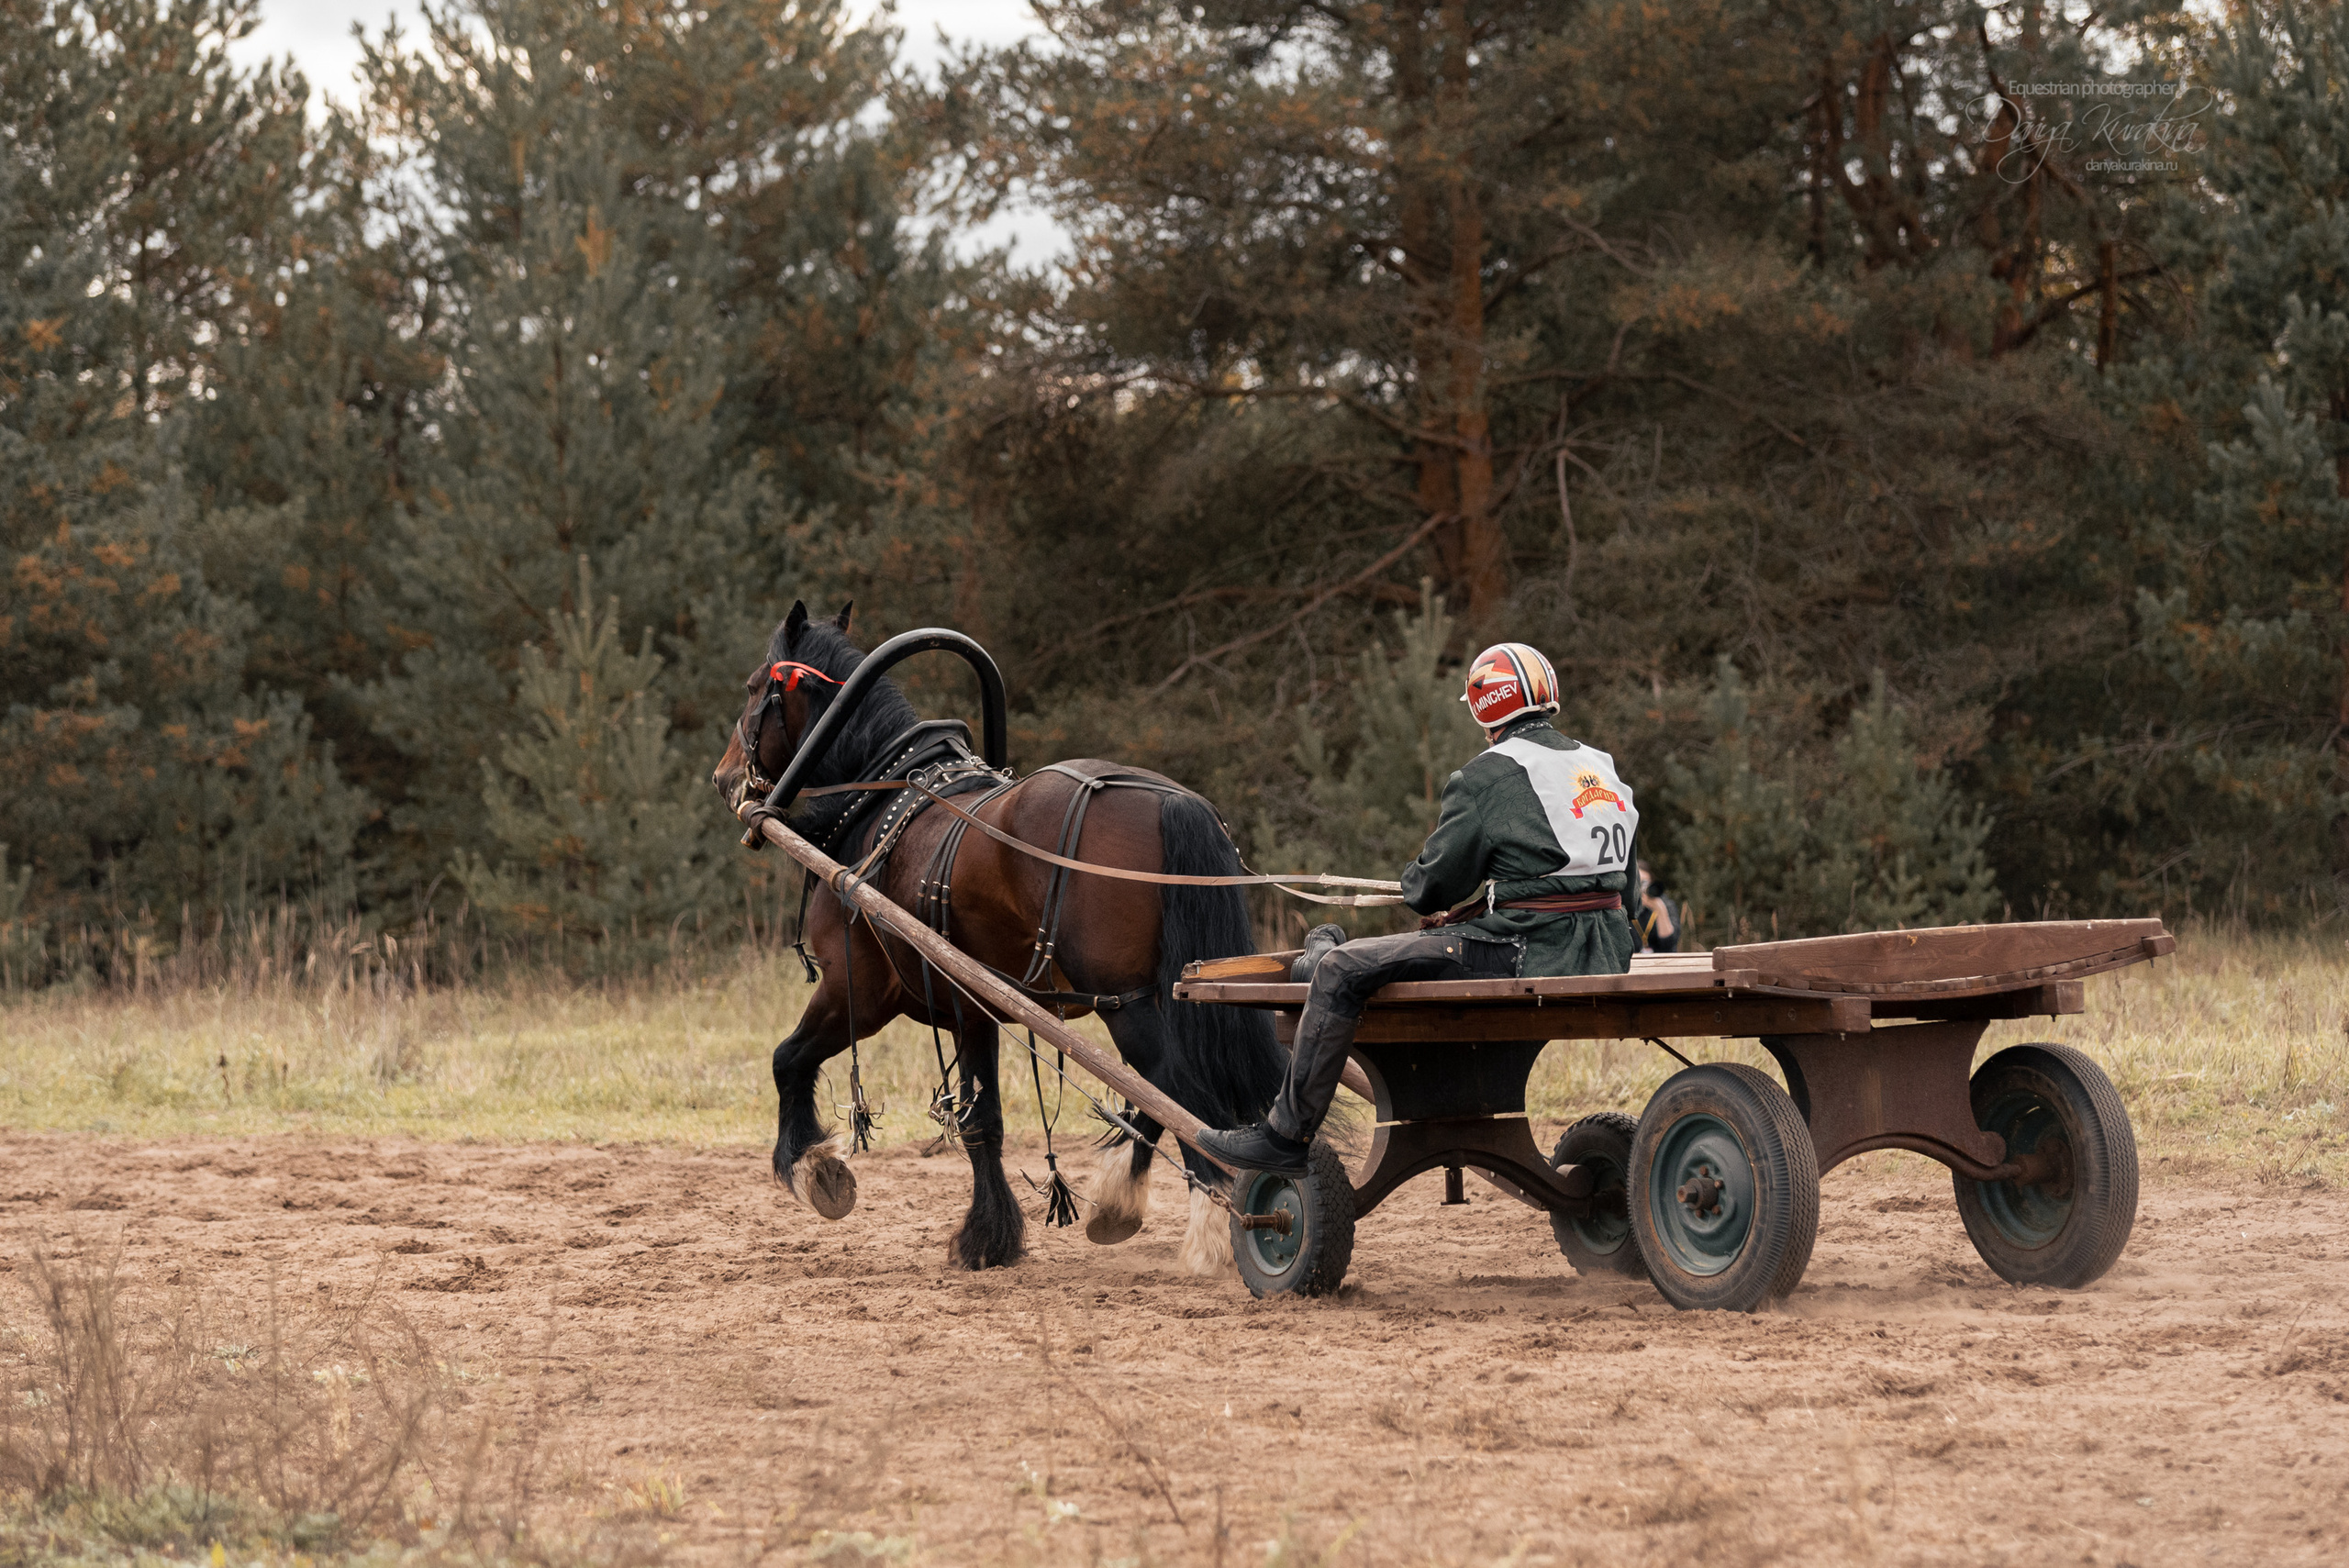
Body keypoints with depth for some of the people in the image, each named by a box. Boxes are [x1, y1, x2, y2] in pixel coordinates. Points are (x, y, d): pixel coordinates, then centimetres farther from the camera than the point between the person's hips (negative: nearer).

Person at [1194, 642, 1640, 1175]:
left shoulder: (1486, 777, -7)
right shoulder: (1603, 767, 16)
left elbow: (1433, 886, -6)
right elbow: (1627, 881, 22)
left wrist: (1415, 886, 20)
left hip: (1527, 952, -8)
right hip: (1608, 949, 8)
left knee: (1341, 971, -3)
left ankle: (1286, 1135, 1)